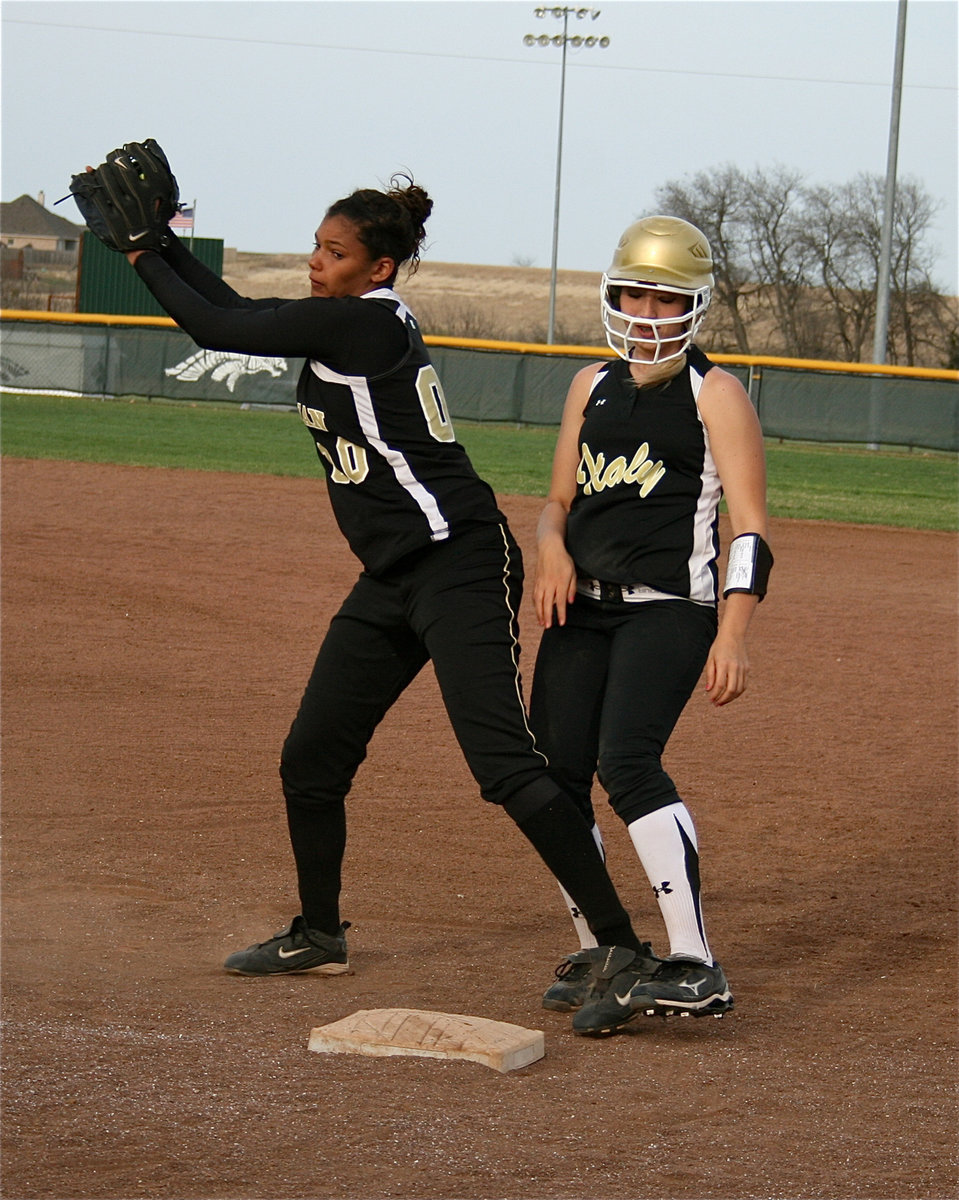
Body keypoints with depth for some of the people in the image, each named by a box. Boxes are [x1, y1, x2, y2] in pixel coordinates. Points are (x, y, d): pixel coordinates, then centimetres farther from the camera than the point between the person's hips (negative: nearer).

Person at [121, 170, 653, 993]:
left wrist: (143, 256, 2)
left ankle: (620, 947, -16)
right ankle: (319, 934, 31)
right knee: (312, 756, 14)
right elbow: (238, 312, 25)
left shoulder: (361, 322, -15)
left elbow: (218, 329, -10)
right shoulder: (348, 322, 12)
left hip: (460, 564, -10)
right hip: (394, 579, 10)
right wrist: (160, 243, 18)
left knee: (504, 763, -17)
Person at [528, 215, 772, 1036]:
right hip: (582, 605, 6)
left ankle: (694, 965, -27)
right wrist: (553, 547, 0)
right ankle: (594, 955, 18)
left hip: (669, 607, -6)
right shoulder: (593, 385, 17)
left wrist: (733, 636, -17)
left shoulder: (715, 394, 0)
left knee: (628, 761, -23)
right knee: (556, 774, 2)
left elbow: (750, 527, -5)